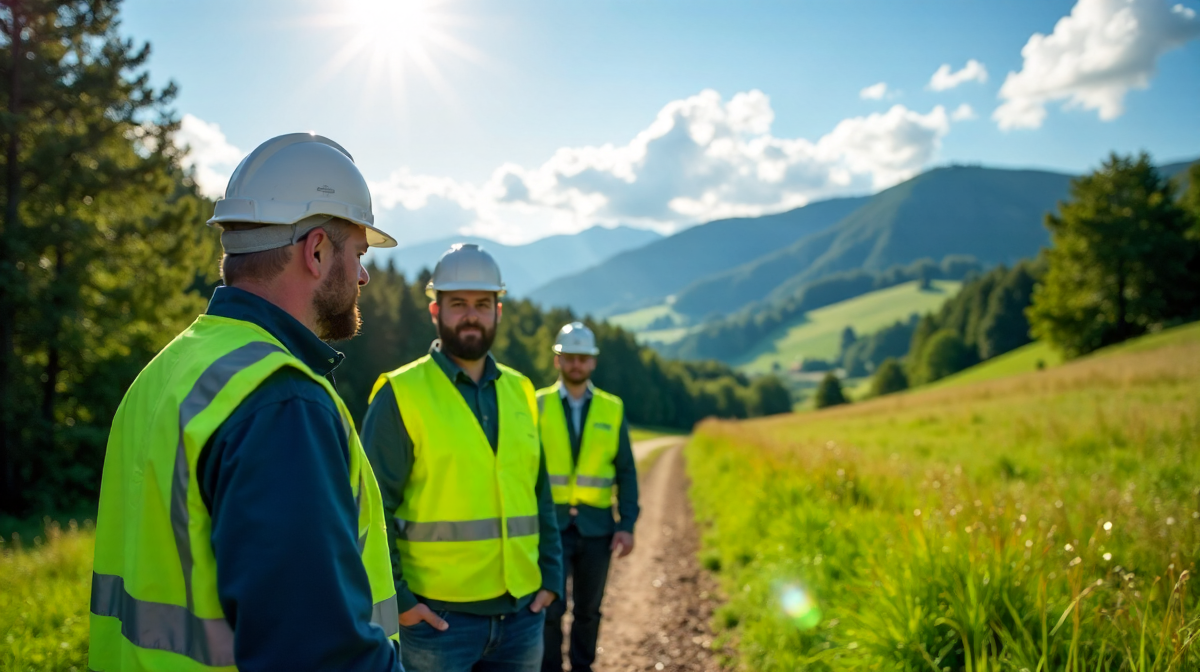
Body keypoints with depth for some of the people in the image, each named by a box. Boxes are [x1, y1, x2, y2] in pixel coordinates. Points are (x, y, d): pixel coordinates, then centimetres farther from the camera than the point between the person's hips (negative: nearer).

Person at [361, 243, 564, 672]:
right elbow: (373, 508, -8)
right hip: (438, 616, -4)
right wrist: (395, 598, -12)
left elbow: (540, 495, 12)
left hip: (521, 614, 5)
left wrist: (551, 577, 5)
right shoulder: (401, 395, -7)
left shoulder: (520, 393, 7)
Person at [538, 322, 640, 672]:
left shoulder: (612, 409, 3)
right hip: (551, 524, -1)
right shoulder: (537, 406, 0)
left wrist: (627, 525, -4)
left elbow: (626, 472, 4)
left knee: (588, 608, 10)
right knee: (550, 608, -5)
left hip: (597, 525, 2)